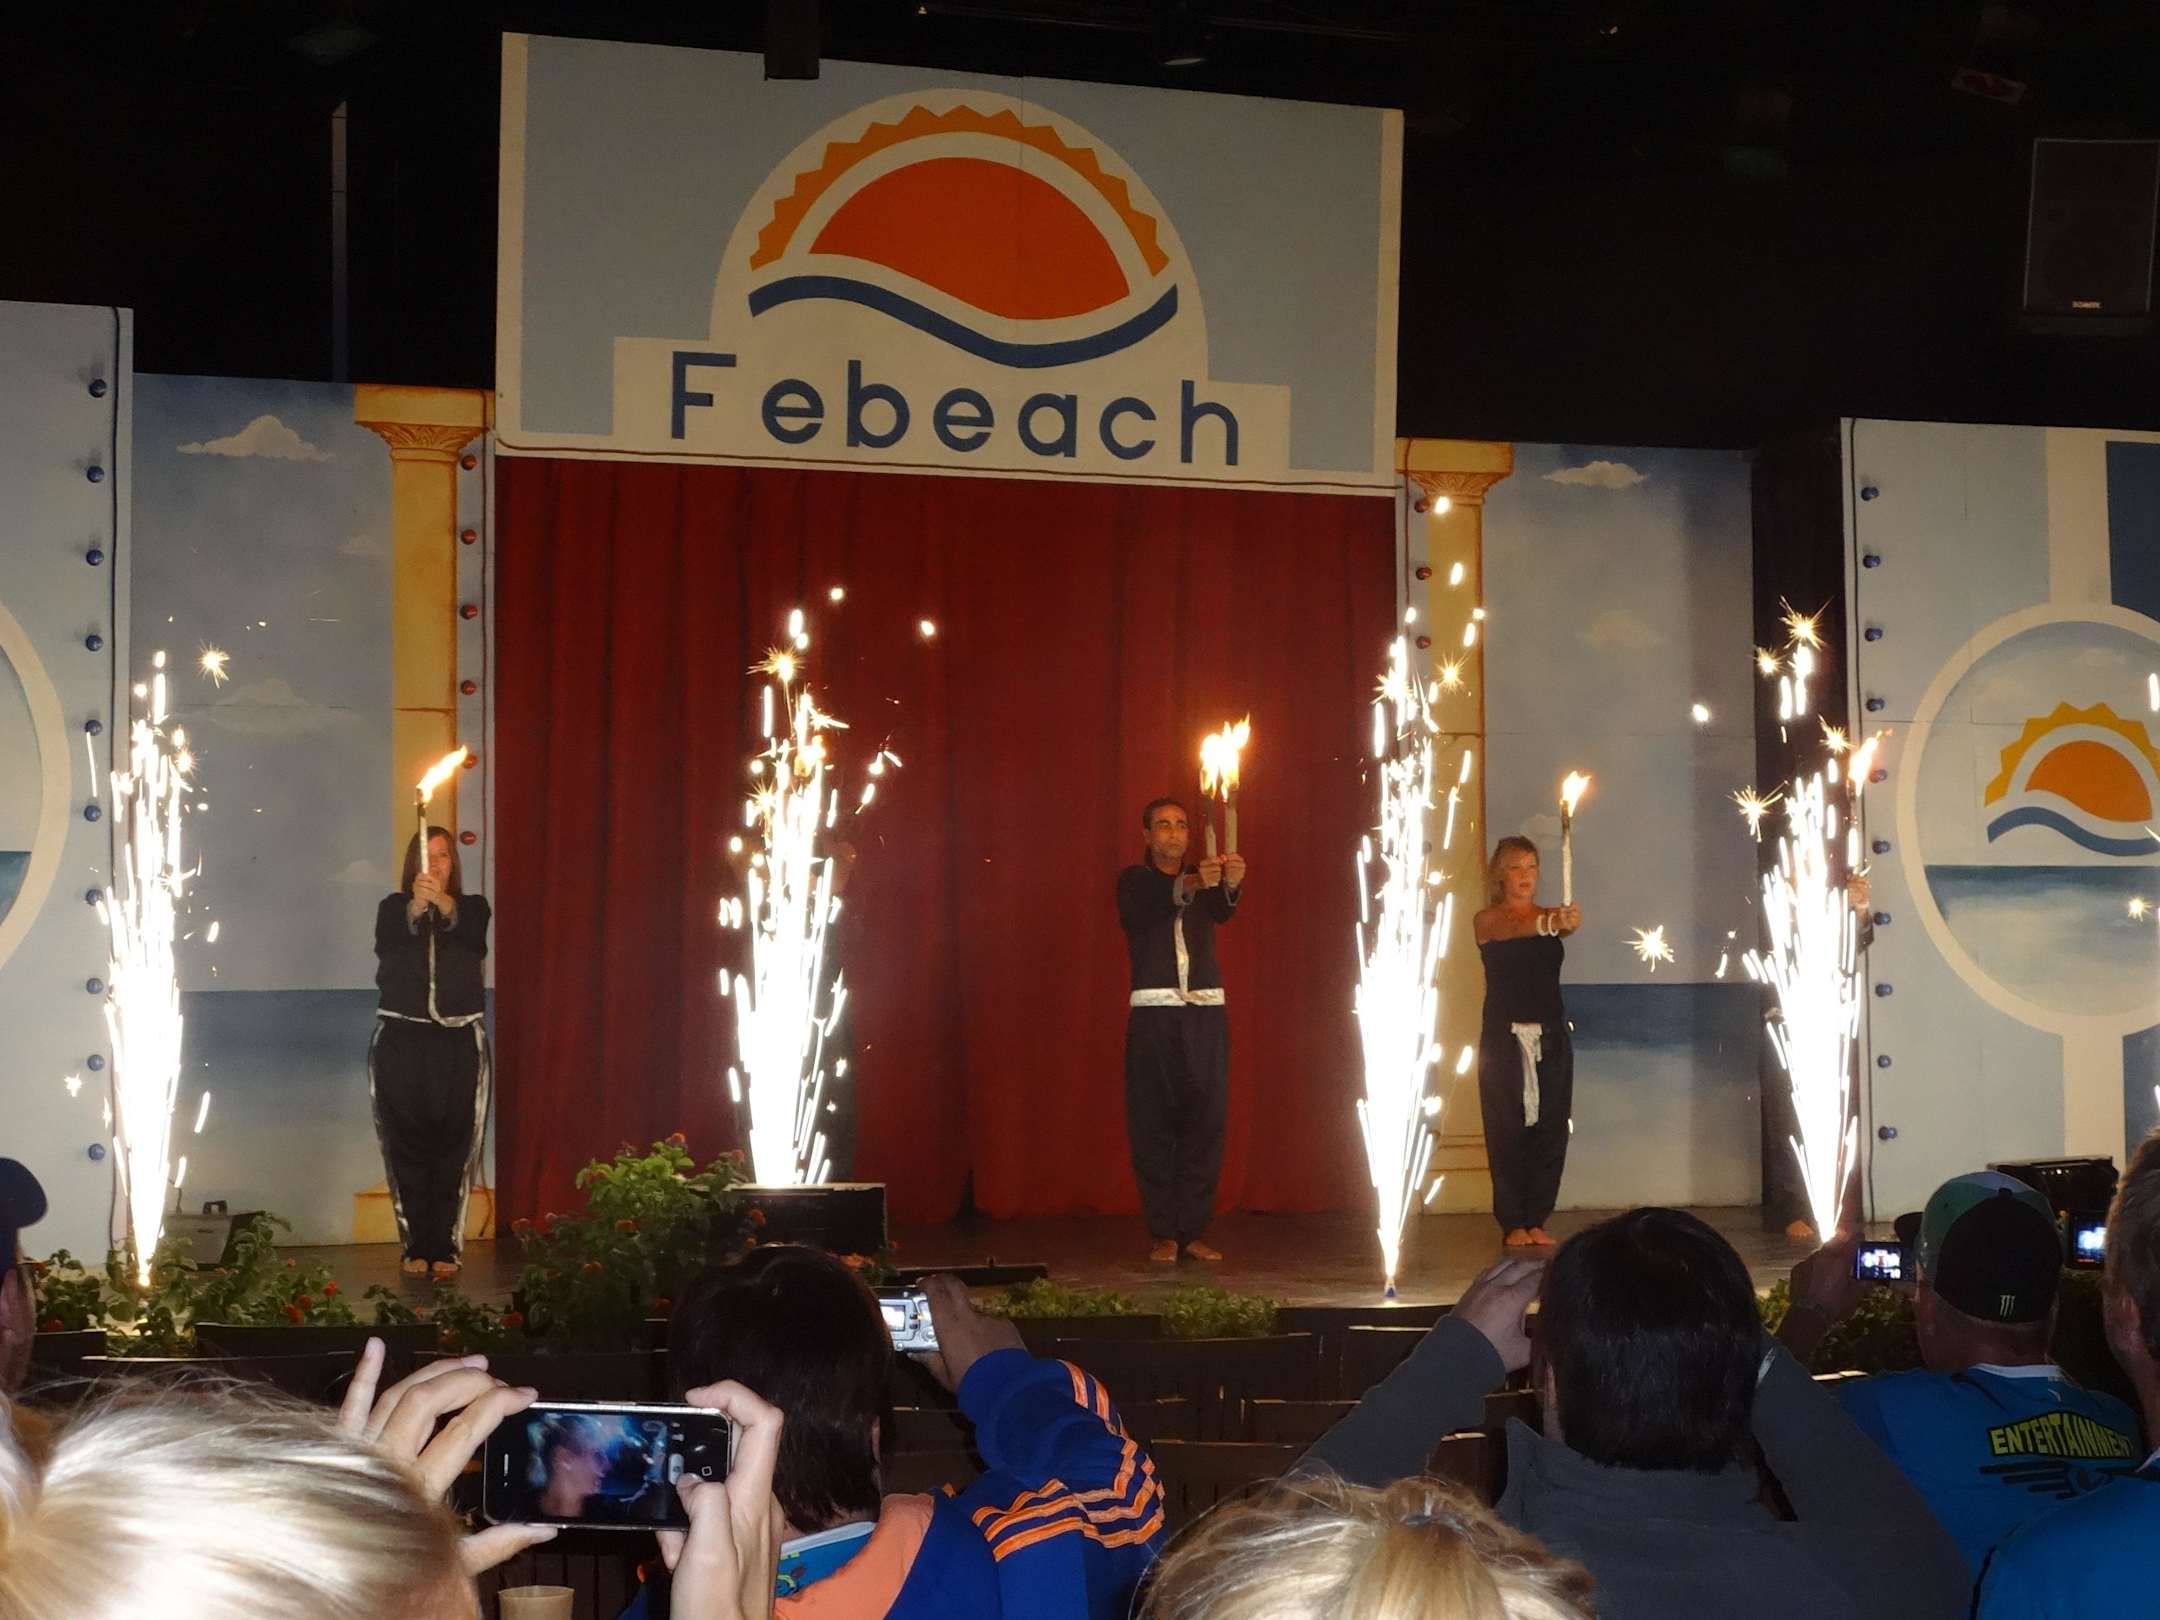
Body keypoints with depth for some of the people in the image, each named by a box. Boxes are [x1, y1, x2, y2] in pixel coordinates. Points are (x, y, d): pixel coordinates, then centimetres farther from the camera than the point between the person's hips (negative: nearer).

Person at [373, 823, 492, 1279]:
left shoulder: (471, 908, 7)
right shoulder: (394, 907, 8)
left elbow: (475, 943, -15)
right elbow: (386, 946, -14)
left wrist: (443, 904, -33)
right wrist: (415, 907, -32)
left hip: (458, 1041, 0)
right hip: (401, 1039, 0)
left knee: (452, 1146, -4)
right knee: (408, 1143, -2)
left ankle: (445, 1246, -3)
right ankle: (416, 1246, 2)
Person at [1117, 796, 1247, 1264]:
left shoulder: (1204, 879, 14)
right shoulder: (1134, 880, 8)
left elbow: (1223, 911, -8)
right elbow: (1141, 909, -16)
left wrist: (1231, 884, -34)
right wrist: (1190, 884, -37)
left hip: (1207, 1013, 2)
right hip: (1154, 1012, -2)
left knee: (1205, 1121, -2)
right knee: (1153, 1124, -5)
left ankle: (1192, 1230, 2)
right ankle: (1163, 1233, -1)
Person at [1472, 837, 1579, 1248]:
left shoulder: (1548, 915, 9)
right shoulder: (1488, 920, 1)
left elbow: (1566, 925, -15)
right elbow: (1510, 930, -23)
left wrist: (1569, 922, -41)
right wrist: (1546, 925, -44)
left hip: (1550, 1034, 3)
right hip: (1504, 1035, -3)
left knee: (1550, 1129, 2)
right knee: (1507, 1130, -4)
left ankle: (1536, 1219, 10)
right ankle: (1513, 1223, 2)